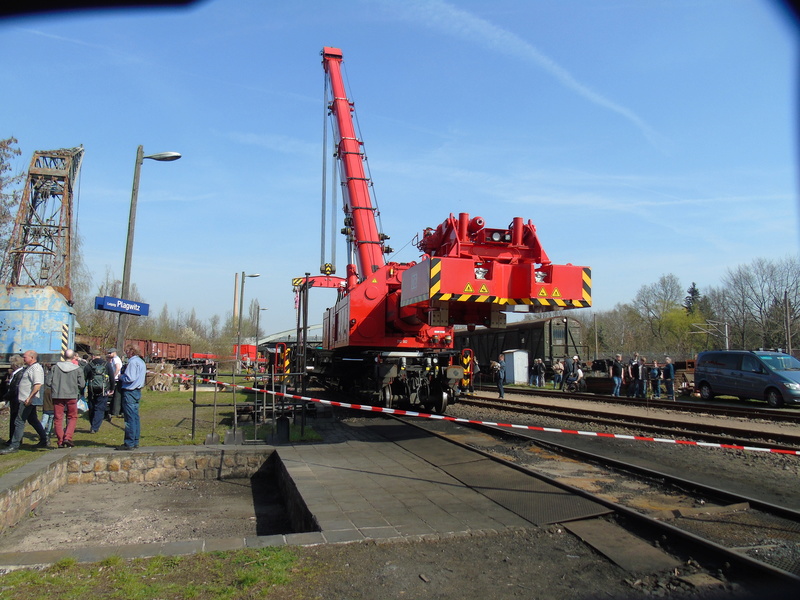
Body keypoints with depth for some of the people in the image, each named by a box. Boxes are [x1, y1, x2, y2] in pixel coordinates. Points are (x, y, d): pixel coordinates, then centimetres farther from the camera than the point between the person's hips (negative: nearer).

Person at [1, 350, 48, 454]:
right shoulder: (29, 368, 16)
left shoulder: (36, 368, -17)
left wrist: (29, 398, -29)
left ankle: (14, 445, -4)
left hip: (28, 401, -11)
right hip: (27, 400, 11)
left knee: (19, 422, -8)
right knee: (33, 420, 16)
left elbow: (38, 385, -27)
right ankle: (44, 441, 23)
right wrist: (29, 399, 18)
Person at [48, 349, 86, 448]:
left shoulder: (55, 367, 0)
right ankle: (68, 437, -3)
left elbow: (48, 381, 0)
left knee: (58, 418, 9)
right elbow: (82, 384, -3)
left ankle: (60, 441, 10)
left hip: (57, 395, 1)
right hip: (72, 396, -1)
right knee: (73, 417, 12)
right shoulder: (78, 369, -4)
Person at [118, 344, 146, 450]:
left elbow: (130, 378, -22)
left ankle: (129, 443, -3)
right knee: (135, 417, 12)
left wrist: (121, 376, -4)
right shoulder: (141, 362, 14)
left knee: (130, 418, -6)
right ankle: (135, 442, 17)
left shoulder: (132, 362, -15)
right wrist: (123, 376, 16)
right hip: (138, 391, 10)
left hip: (130, 392, -10)